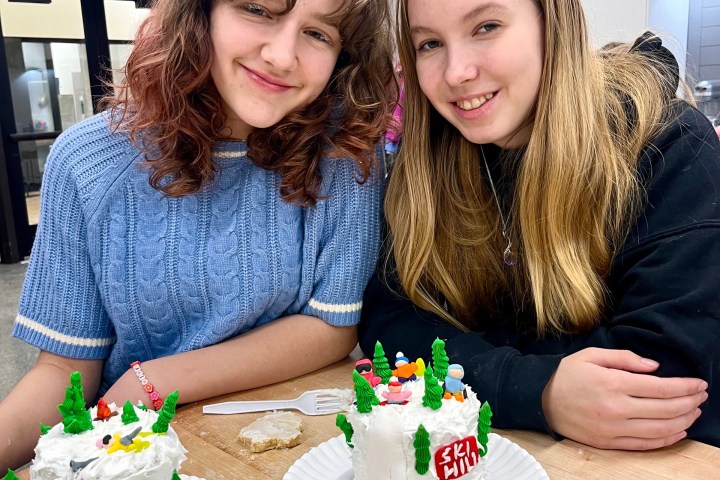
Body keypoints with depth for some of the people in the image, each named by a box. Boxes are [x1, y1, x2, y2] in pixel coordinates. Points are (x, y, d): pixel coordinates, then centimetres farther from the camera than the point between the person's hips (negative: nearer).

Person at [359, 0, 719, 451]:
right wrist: (538, 392, -24)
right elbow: (388, 317, -10)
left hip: (662, 457, -1)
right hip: (496, 446, 2)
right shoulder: (430, 159, -4)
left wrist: (453, 344, -16)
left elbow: (670, 361, -20)